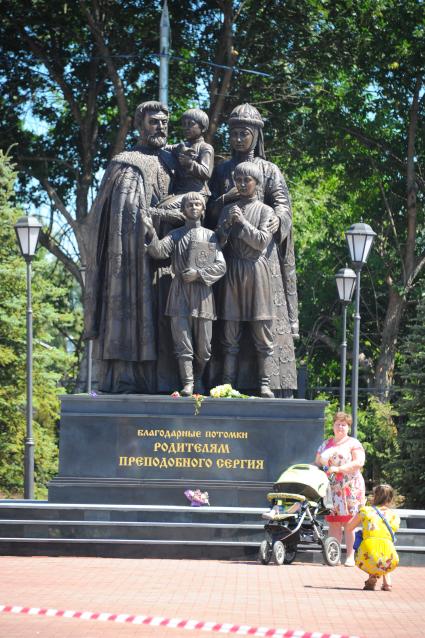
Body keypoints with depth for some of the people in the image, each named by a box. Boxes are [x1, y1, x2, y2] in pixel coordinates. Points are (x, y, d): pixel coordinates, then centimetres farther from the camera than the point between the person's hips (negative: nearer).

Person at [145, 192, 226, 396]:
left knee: (203, 345, 1)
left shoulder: (211, 236, 13)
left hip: (202, 293, 0)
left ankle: (200, 380, 18)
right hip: (180, 292, 0)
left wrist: (199, 273, -9)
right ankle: (187, 384, -9)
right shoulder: (175, 235, 13)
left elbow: (221, 266, 5)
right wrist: (152, 234, -21)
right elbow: (159, 251, -5)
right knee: (183, 342, -7)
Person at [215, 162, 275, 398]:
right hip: (232, 272, 2)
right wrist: (228, 223, -10)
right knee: (231, 337, 0)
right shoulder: (229, 209, 15)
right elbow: (218, 242, 8)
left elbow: (262, 240, -5)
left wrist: (241, 222, -8)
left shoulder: (265, 210, 7)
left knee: (262, 334, -3)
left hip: (256, 272, -2)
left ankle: (265, 385, -4)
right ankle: (228, 384, -1)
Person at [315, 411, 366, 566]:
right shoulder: (325, 445, 19)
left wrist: (338, 469, -17)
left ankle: (350, 557, -7)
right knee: (333, 523, 0)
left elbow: (359, 462, -10)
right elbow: (317, 463, 22)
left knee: (349, 524, -7)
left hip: (349, 488, -4)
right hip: (331, 488, 4)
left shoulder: (353, 444, 3)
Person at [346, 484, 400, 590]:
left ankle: (372, 576, 11)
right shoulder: (394, 516, 16)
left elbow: (348, 528, 25)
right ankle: (387, 581, 21)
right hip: (389, 564, 2)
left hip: (368, 561, -2)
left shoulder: (365, 510, 12)